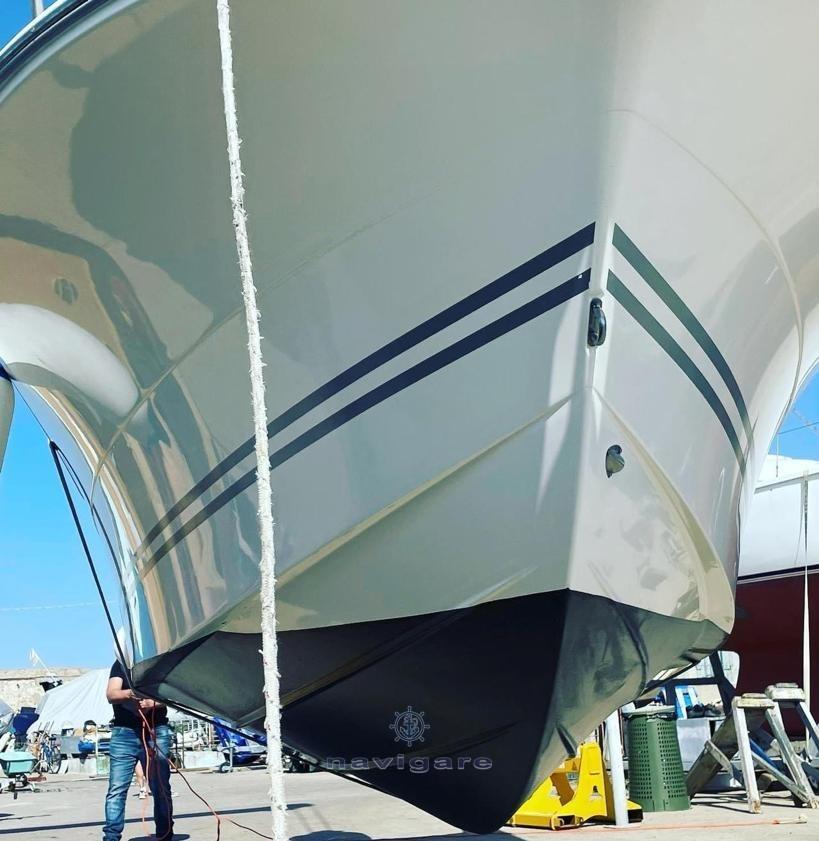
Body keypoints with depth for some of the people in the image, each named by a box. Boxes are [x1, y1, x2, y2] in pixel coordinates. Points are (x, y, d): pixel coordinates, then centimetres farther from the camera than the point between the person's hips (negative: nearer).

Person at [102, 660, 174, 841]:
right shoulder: (121, 663, 11)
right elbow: (111, 695, -2)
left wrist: (152, 702, -21)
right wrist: (130, 693, -24)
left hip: (156, 731, 0)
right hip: (125, 732, 0)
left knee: (161, 788, 4)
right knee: (117, 789, -5)